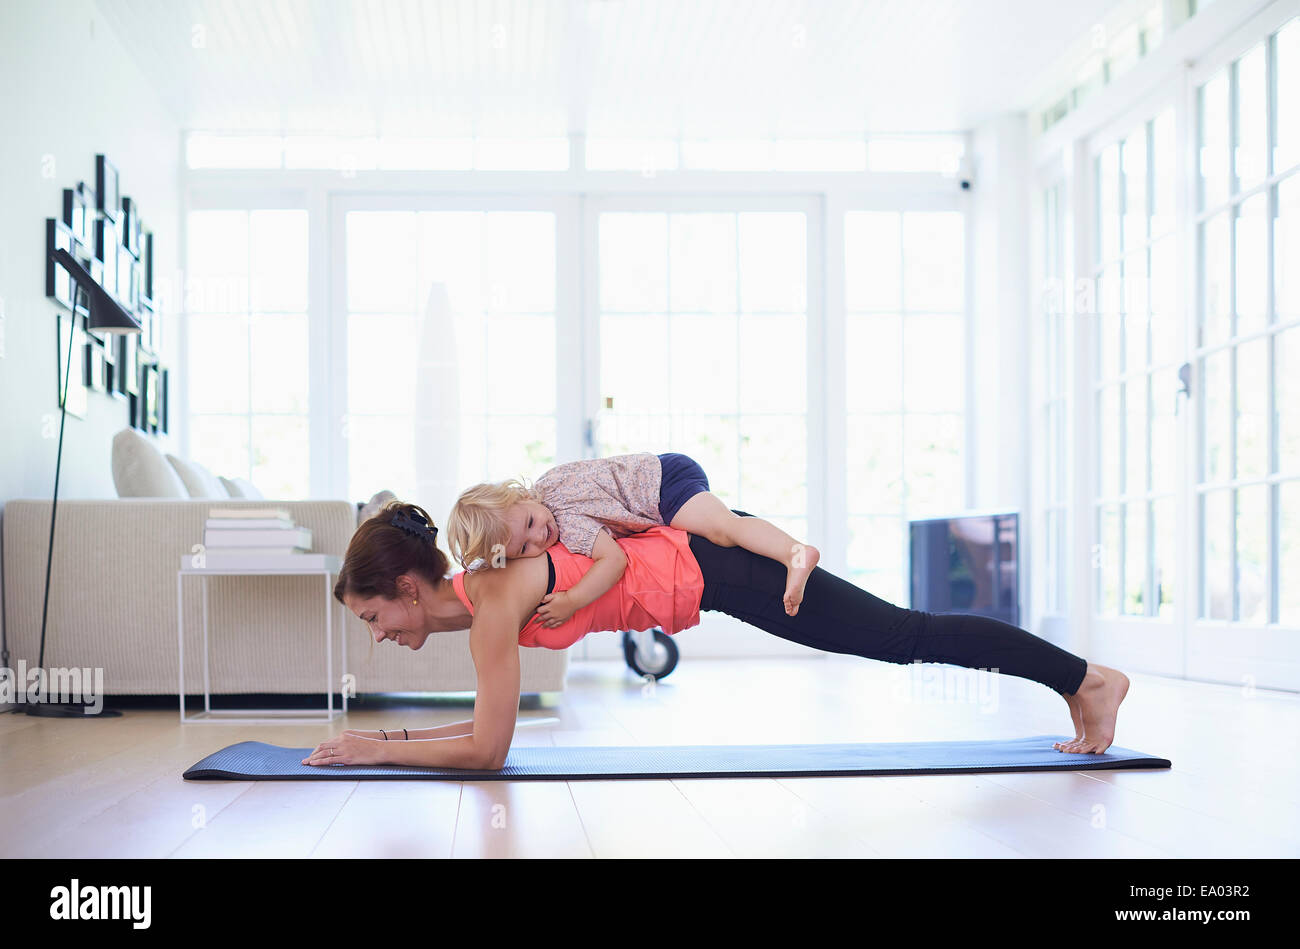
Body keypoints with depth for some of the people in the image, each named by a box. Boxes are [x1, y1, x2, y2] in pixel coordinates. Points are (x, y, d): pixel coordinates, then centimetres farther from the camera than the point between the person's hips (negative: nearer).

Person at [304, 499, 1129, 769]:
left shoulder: (493, 600, -20)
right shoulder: (469, 593, 5)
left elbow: (487, 750, -19)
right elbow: (488, 723, 15)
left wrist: (375, 751, -11)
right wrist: (386, 736, 8)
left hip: (717, 566, -7)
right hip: (694, 553, 7)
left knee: (908, 638, 0)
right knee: (901, 637, 15)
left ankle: (1087, 678, 12)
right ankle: (1078, 678, 27)